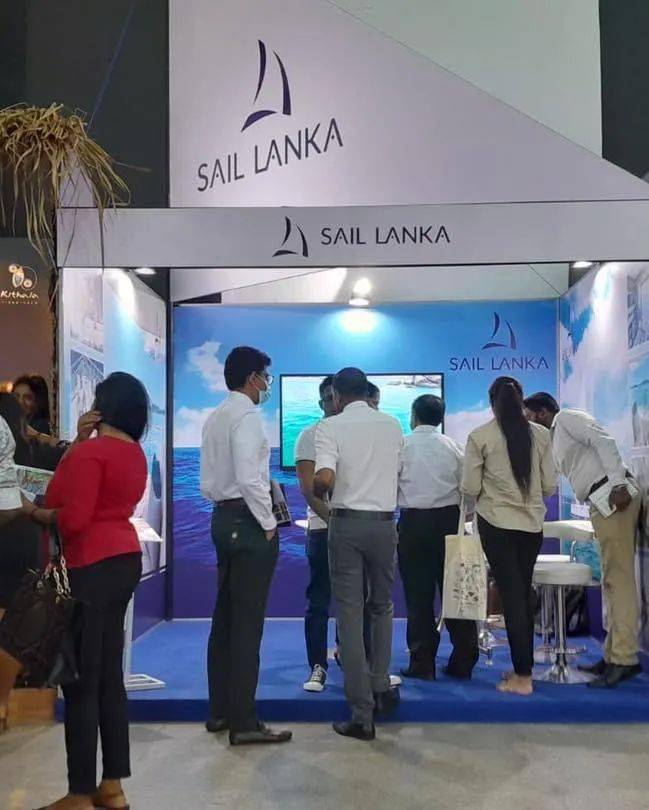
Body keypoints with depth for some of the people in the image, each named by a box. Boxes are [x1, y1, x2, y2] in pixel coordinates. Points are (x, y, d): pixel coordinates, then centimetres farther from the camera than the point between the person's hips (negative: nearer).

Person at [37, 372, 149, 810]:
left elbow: (73, 517, -21)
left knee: (81, 682, -2)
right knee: (109, 677, 13)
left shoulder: (92, 451, -15)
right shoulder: (135, 454, 13)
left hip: (90, 569, -9)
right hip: (123, 562, 9)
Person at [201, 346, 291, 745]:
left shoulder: (215, 418, 13)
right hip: (247, 522, -9)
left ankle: (220, 711, 24)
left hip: (223, 518, 9)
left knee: (224, 618, 14)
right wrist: (269, 524, -14)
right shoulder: (247, 416, -13)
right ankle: (244, 721, 1)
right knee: (247, 623, -5)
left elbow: (208, 480, 15)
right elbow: (249, 478, -21)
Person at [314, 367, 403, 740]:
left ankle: (362, 714, 4)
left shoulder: (331, 426, -6)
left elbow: (324, 479, -19)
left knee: (350, 615, 2)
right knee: (382, 607, 23)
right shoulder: (392, 425, 6)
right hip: (384, 523, 3)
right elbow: (398, 474, 13)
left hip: (346, 523, -3)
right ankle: (380, 687, 25)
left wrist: (317, 493, 2)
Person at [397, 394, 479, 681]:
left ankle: (422, 664, 8)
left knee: (418, 595, 3)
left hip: (413, 521, -2)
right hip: (448, 519, 2)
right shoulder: (452, 447, 4)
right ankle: (463, 662, 14)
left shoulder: (401, 445, -3)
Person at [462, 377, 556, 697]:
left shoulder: (480, 437, -9)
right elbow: (550, 485, 1)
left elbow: (470, 487, -8)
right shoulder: (540, 434, -2)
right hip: (532, 523, 3)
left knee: (510, 594, 2)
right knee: (524, 592, 15)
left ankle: (522, 676, 5)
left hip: (497, 523, -3)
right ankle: (524, 665, 23)